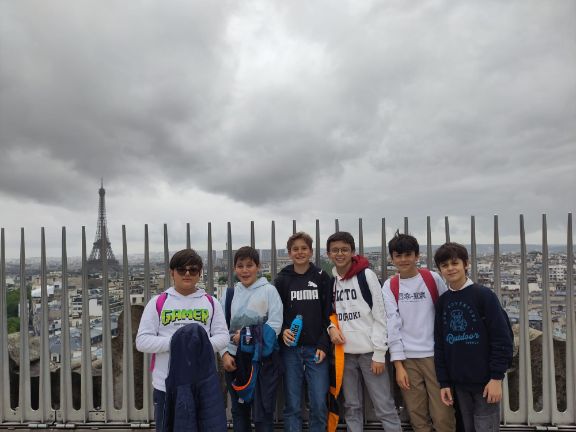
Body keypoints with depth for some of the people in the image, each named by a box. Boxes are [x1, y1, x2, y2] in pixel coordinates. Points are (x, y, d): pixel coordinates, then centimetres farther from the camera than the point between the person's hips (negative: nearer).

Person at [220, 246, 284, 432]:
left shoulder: (268, 290, -3)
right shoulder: (230, 293, 9)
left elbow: (275, 324, -10)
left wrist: (246, 336, -13)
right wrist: (225, 353, -5)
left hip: (263, 358, -4)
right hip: (236, 359, 4)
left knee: (263, 412, 0)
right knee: (239, 410, 15)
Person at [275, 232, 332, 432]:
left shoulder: (322, 278, 4)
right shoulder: (282, 280, 5)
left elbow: (329, 313, 2)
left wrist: (323, 345, -5)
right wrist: (282, 331, -12)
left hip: (316, 349, 0)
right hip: (290, 349, 1)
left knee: (319, 404, 1)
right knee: (292, 405, 5)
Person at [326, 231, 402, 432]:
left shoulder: (366, 275, -6)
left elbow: (380, 315, -7)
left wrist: (379, 353, -11)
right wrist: (331, 327, -6)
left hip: (369, 351, -4)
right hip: (344, 353, 4)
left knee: (385, 407, 1)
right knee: (352, 407, 13)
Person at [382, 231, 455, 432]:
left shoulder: (433, 278, 0)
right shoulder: (389, 286, 3)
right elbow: (392, 325, -1)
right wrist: (398, 365, -5)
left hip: (436, 355, -1)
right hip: (407, 358, 1)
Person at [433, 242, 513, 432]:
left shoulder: (484, 295, -9)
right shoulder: (442, 301, 4)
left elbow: (502, 338, -11)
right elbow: (439, 343, 7)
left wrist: (497, 377, -13)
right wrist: (444, 382, 4)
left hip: (485, 380, -4)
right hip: (459, 382, 4)